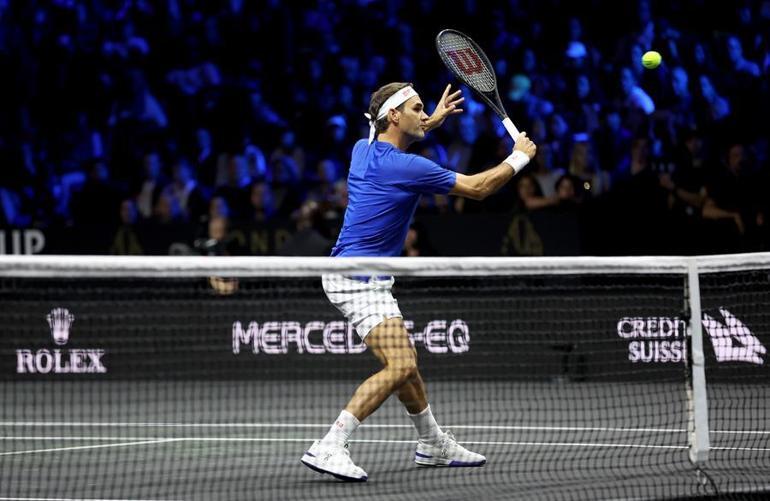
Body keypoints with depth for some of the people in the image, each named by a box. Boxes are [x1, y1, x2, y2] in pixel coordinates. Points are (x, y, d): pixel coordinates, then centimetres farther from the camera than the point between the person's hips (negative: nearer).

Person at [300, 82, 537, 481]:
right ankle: (328, 449, -26)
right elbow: (477, 188, -9)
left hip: (356, 276, 10)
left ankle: (432, 444, 33)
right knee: (399, 368, -19)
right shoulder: (405, 167, -18)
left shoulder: (363, 149, 7)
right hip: (360, 279, -10)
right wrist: (519, 157, 6)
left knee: (405, 361, 19)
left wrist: (430, 123, 35)